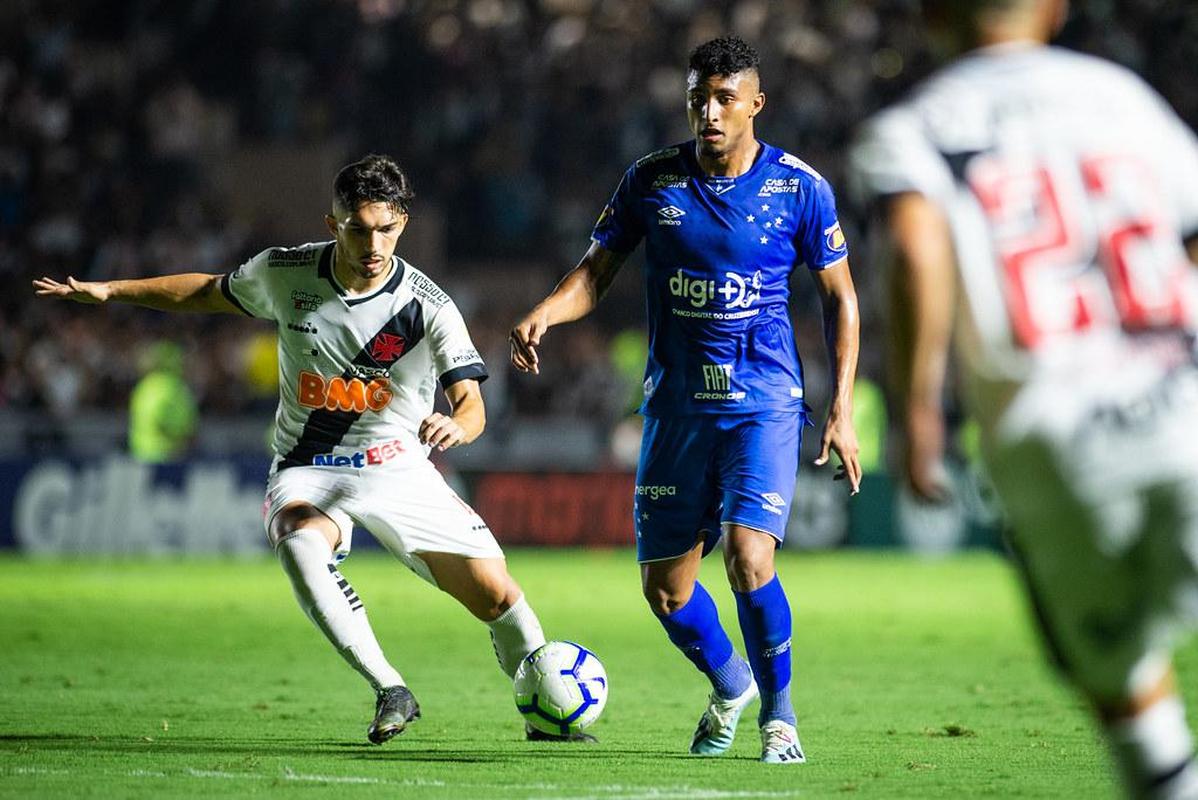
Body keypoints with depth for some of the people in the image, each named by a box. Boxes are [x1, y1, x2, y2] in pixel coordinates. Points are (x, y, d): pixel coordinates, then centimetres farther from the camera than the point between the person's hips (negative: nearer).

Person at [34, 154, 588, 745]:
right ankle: (390, 692, -31)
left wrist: (453, 426, -44)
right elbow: (209, 293, 12)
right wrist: (109, 291, 9)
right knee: (299, 542, -36)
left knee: (496, 594, -8)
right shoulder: (283, 274, -9)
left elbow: (471, 405, -20)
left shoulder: (429, 307, -16)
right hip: (307, 470, 0)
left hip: (398, 468, 0)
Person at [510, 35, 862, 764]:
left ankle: (779, 714, 1)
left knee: (748, 556, -22)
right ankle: (730, 685, 35)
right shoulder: (652, 180, 0)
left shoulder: (799, 187, -5)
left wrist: (842, 409, -2)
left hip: (764, 403, -3)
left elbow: (840, 295, 3)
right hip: (676, 404, 3)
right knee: (664, 585, 4)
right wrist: (544, 314, -17)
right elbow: (598, 271, 5)